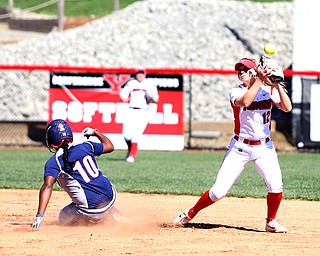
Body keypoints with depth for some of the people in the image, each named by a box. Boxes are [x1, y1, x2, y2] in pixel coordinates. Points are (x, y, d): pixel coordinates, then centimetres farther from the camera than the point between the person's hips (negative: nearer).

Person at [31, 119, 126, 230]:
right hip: (110, 196, 6)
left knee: (63, 218, 22)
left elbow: (47, 186, -22)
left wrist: (39, 216, -29)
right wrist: (96, 132, 41)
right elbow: (109, 146, 22)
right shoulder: (85, 146, 5)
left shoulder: (54, 162, -8)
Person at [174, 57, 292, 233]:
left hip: (264, 147, 2)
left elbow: (287, 108, -11)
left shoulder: (268, 90, 2)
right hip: (240, 147, -2)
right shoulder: (235, 92, -5)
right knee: (218, 191, -6)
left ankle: (271, 222, 6)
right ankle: (189, 214, 16)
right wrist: (259, 80, -28)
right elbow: (245, 101, -28)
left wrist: (278, 85, -20)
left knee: (275, 186, -19)